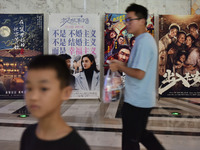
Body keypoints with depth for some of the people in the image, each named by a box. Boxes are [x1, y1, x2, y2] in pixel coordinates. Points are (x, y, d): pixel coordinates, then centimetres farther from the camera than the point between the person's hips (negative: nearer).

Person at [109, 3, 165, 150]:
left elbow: (139, 74, -26)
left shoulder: (143, 42, -20)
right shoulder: (147, 39, 12)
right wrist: (122, 64, 8)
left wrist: (120, 66, -12)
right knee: (141, 133, 24)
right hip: (144, 99, 10)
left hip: (136, 101, -10)